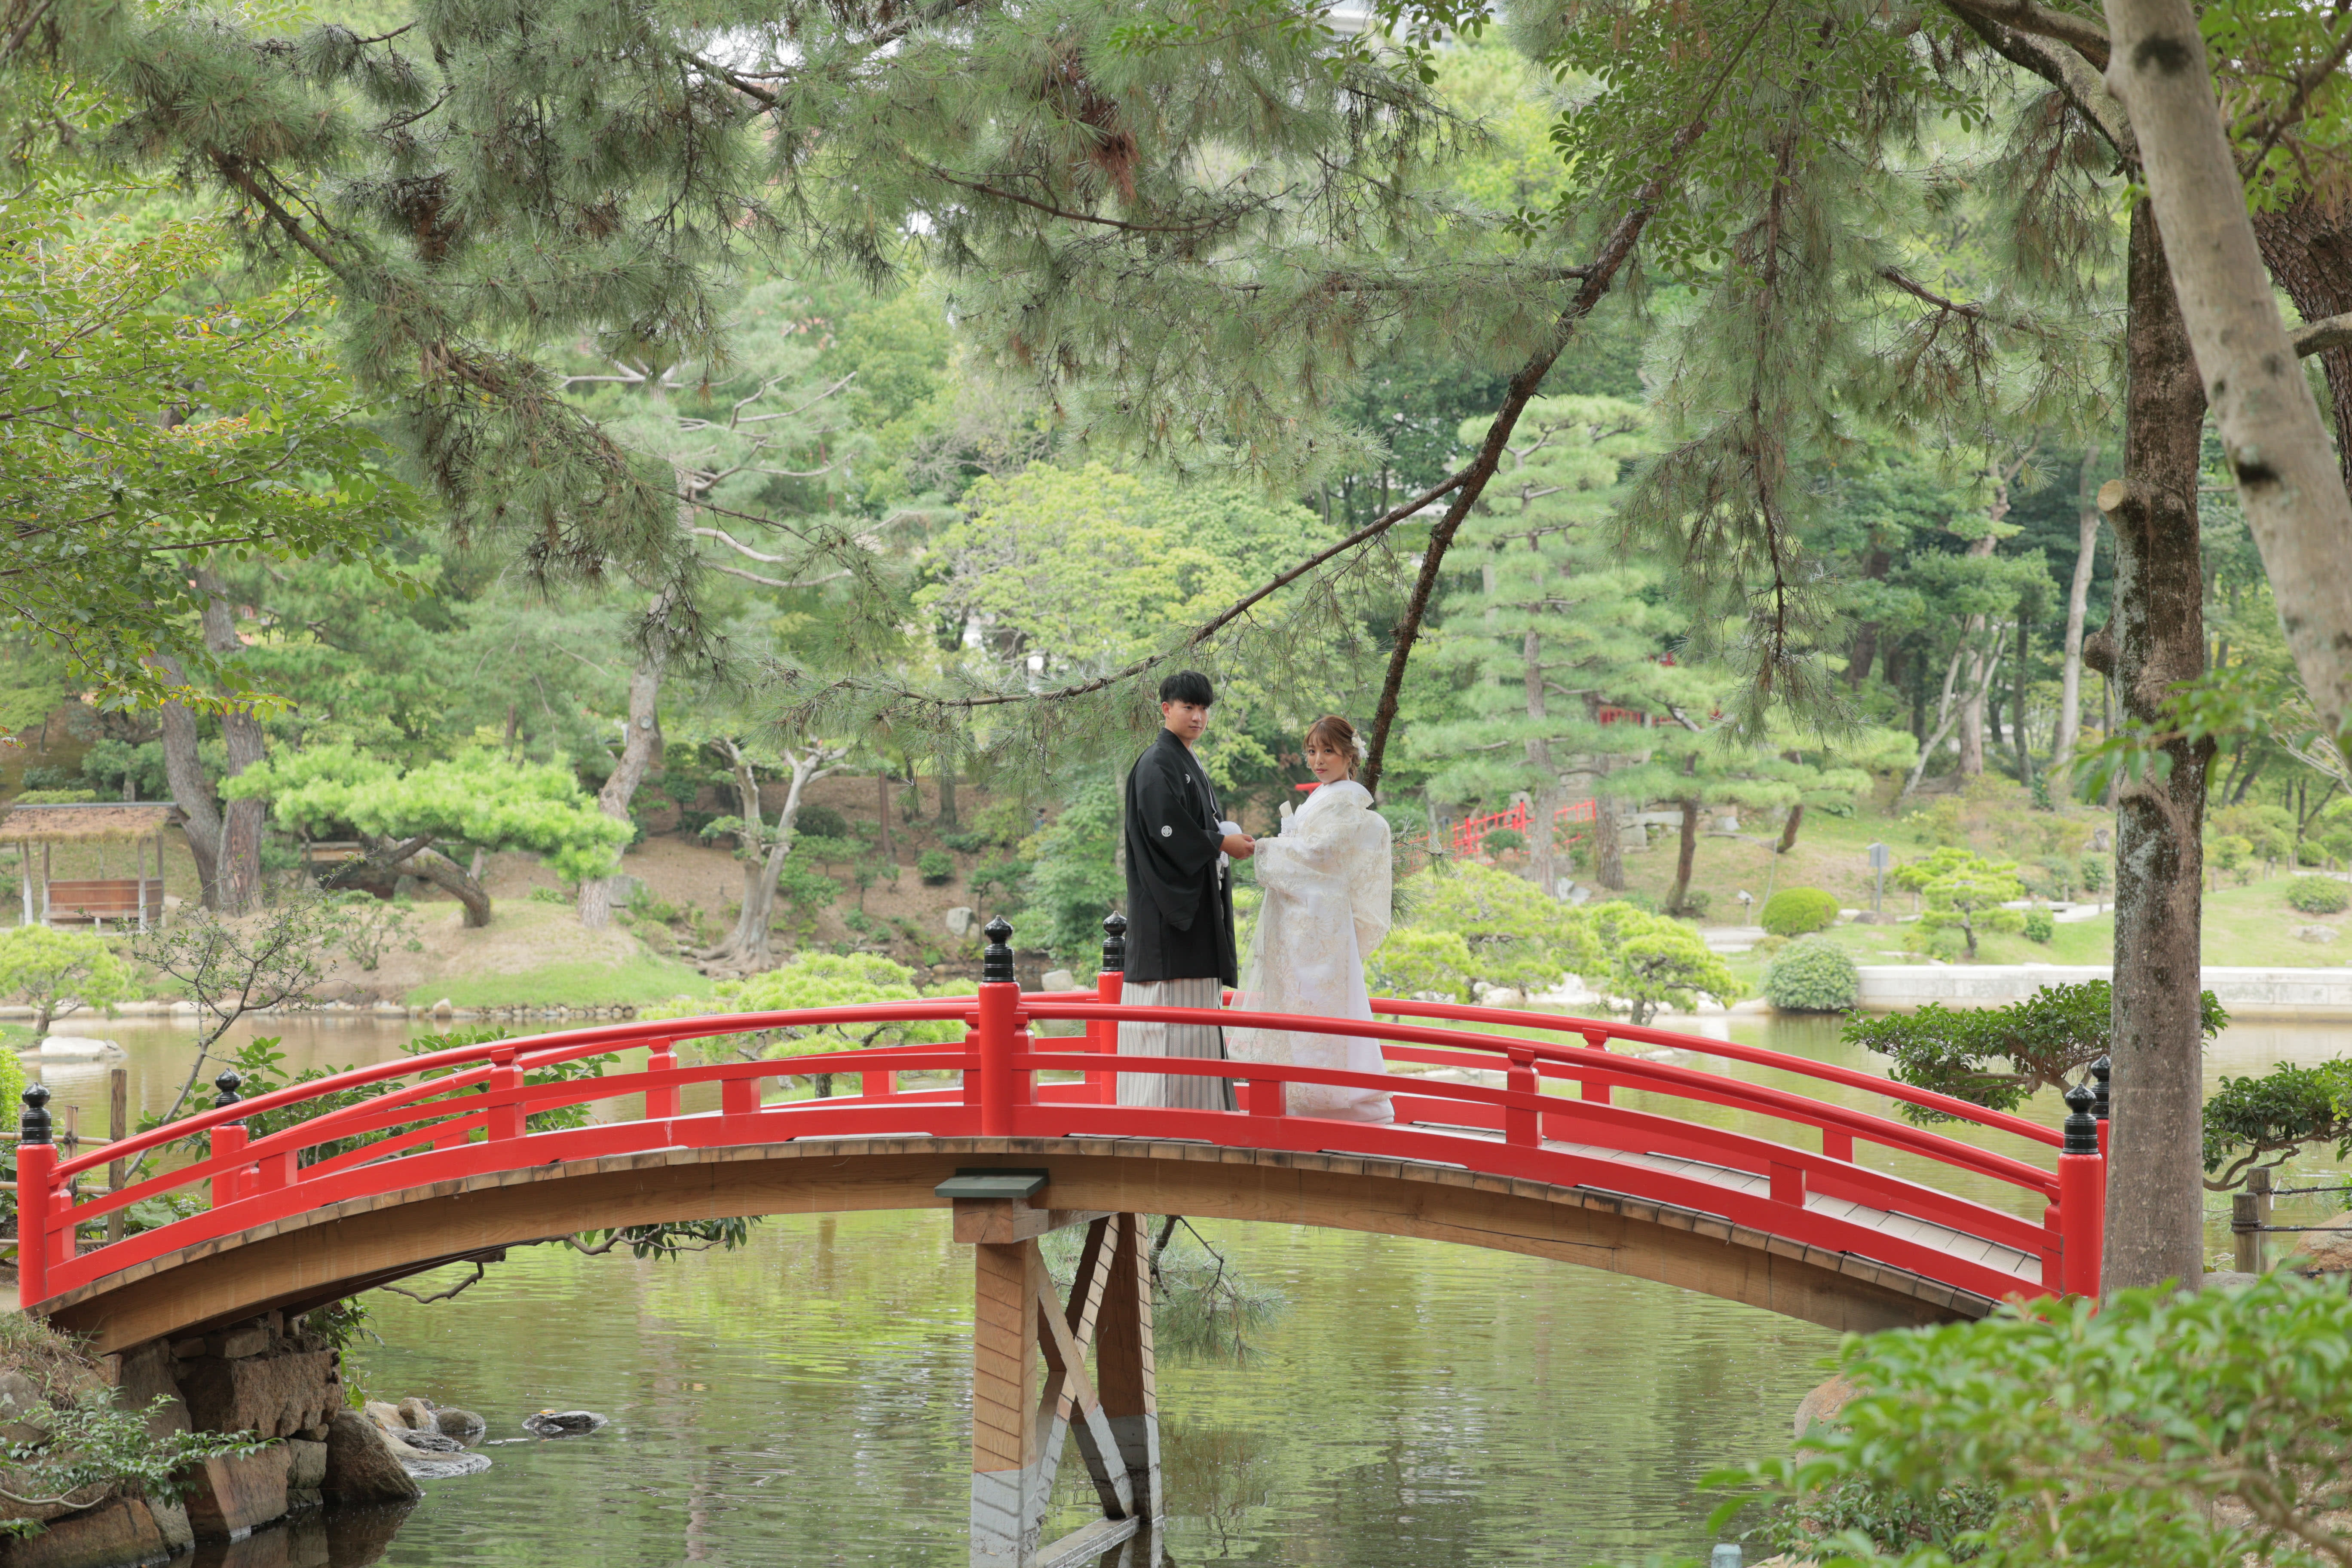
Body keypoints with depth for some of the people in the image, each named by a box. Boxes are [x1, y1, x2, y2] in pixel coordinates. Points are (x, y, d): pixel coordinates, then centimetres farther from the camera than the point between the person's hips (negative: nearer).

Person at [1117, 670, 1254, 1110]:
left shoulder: (1192, 765, 20)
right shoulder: (1156, 764, -10)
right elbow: (1166, 830, -20)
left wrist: (1230, 840, 6)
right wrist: (1221, 843, -11)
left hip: (1199, 905, 10)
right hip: (1168, 902, -10)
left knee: (1198, 1003, 8)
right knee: (1170, 1006, -12)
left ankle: (1196, 1103, 10)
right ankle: (1162, 1106, -13)